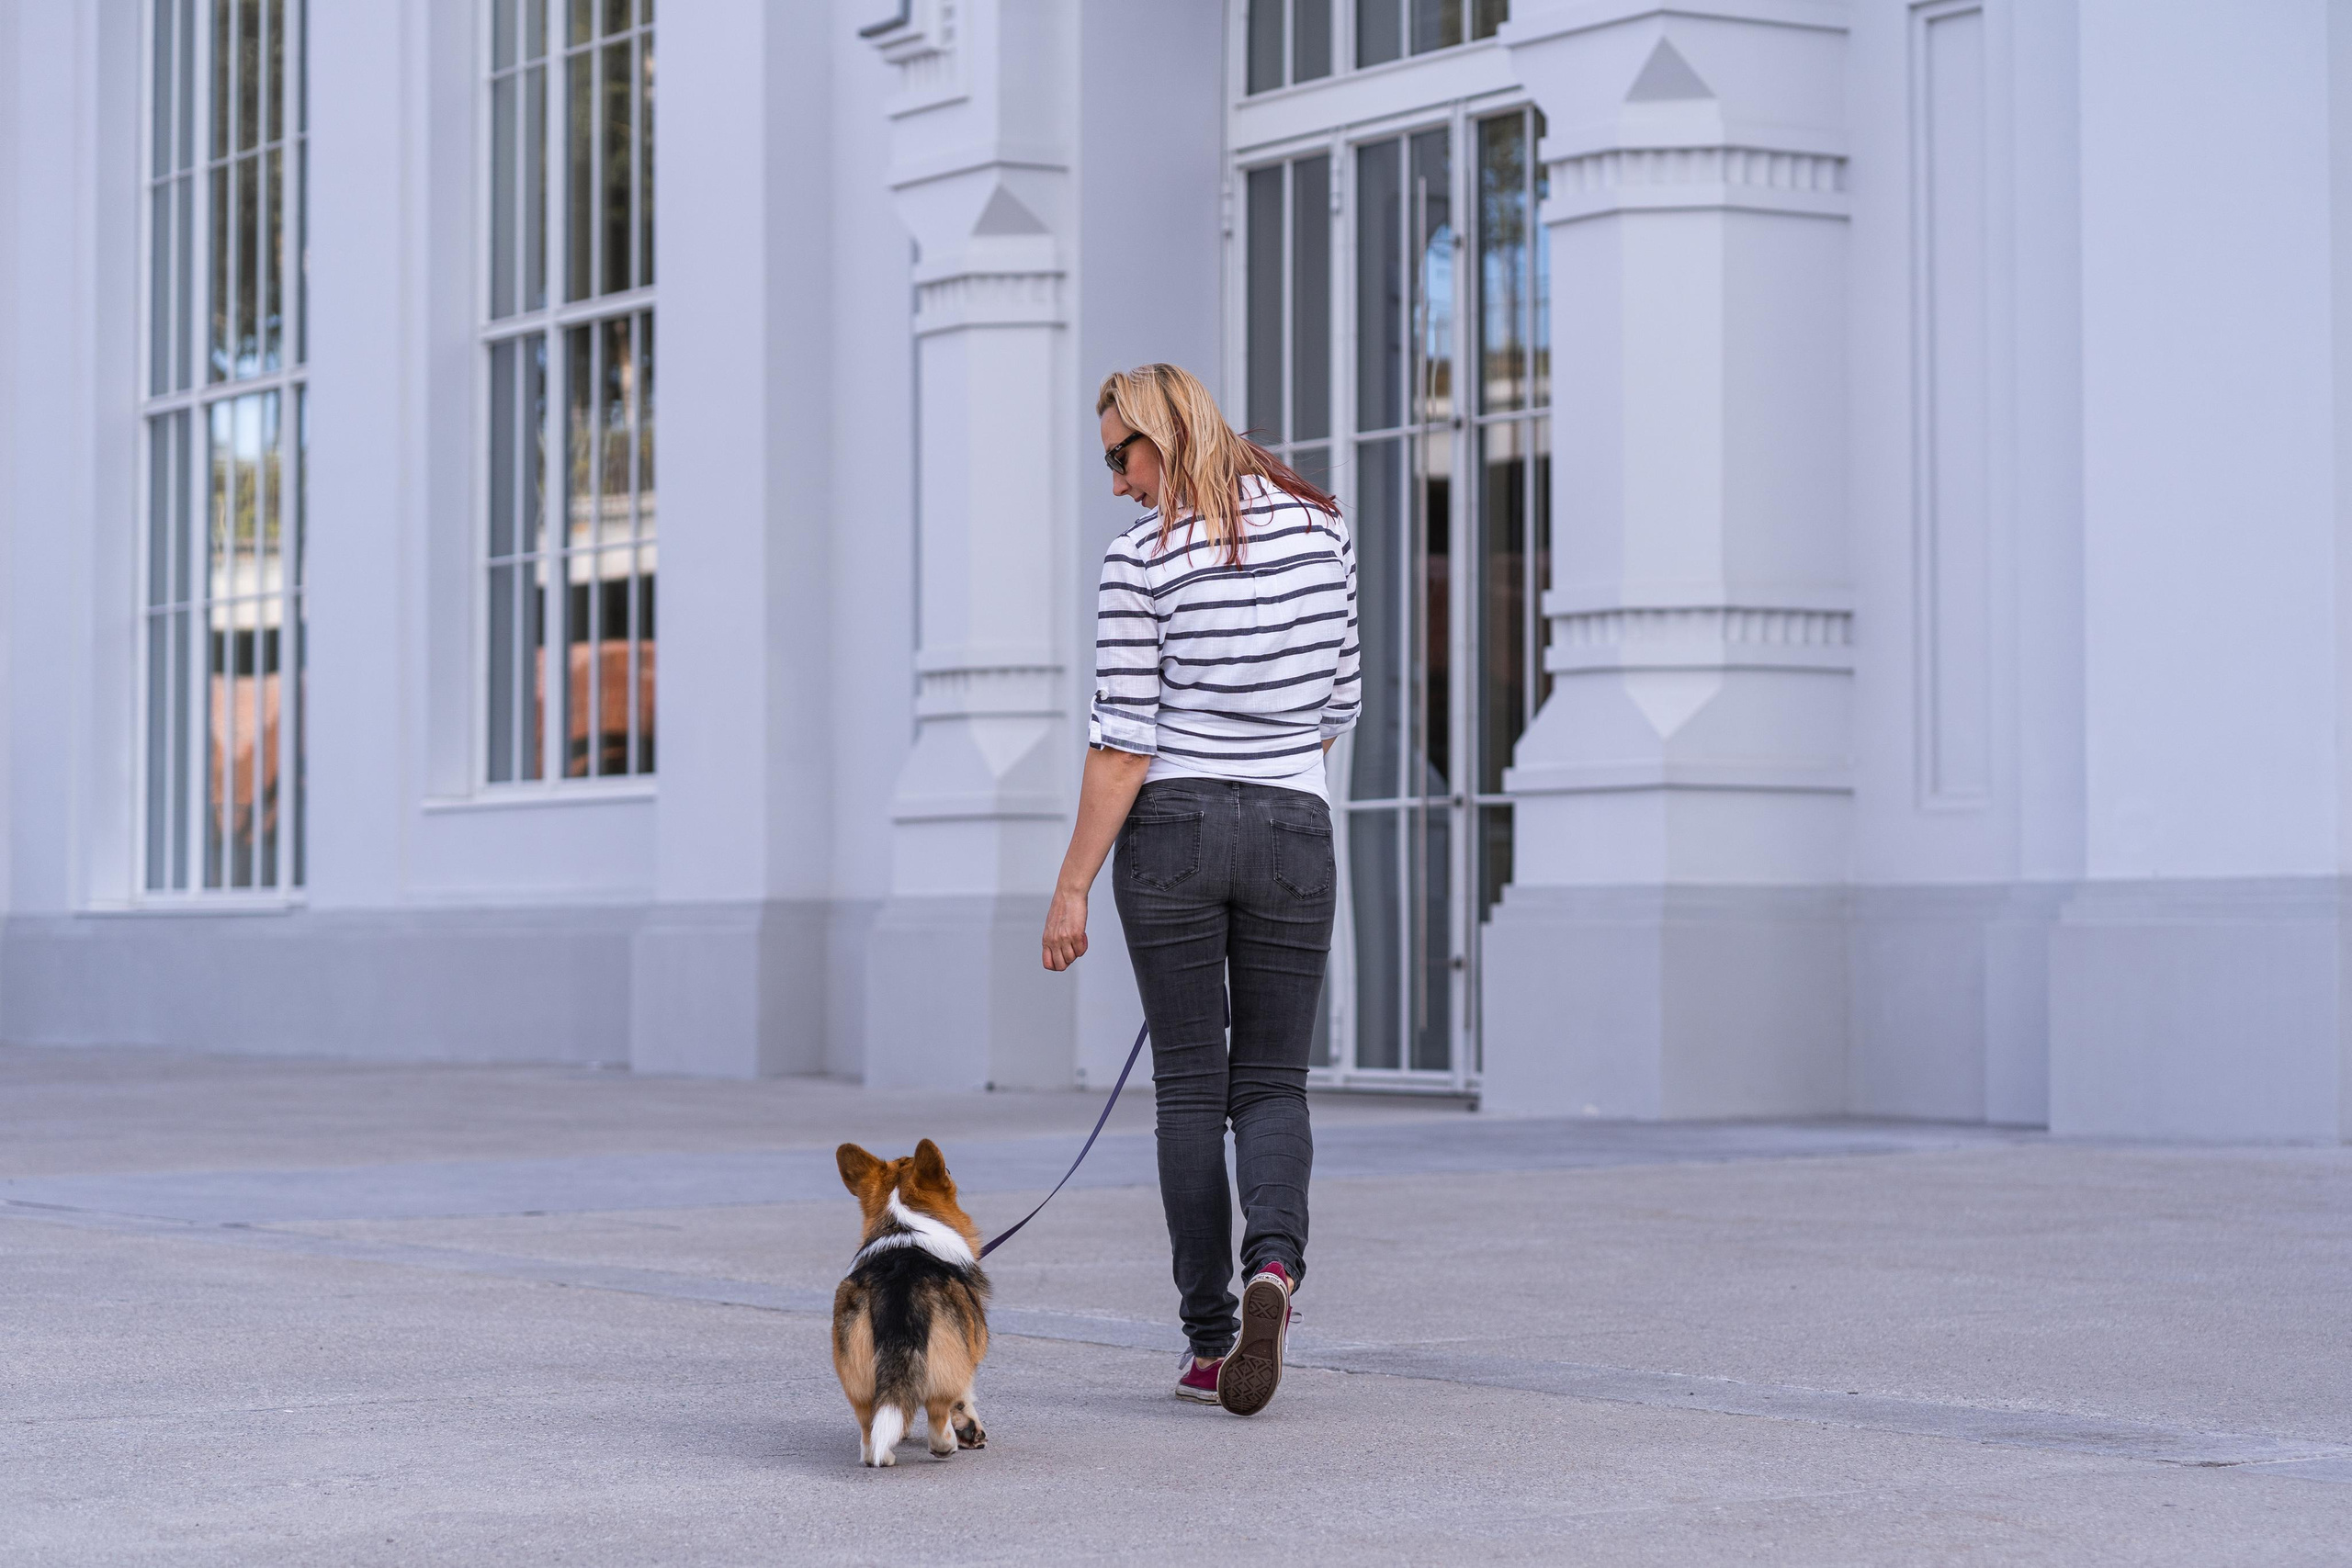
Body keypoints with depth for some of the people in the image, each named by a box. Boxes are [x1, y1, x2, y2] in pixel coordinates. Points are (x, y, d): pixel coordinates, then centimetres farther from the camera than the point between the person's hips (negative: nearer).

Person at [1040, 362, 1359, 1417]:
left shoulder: (1141, 560, -9)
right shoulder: (1320, 527, 5)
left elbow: (1123, 740, -11)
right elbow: (1340, 700, 12)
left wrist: (1073, 886, -6)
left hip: (1171, 828, -3)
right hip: (1293, 830, 3)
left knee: (1190, 1085, 6)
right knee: (1273, 1083, 8)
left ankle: (1208, 1339, 4)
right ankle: (1274, 1261, -21)